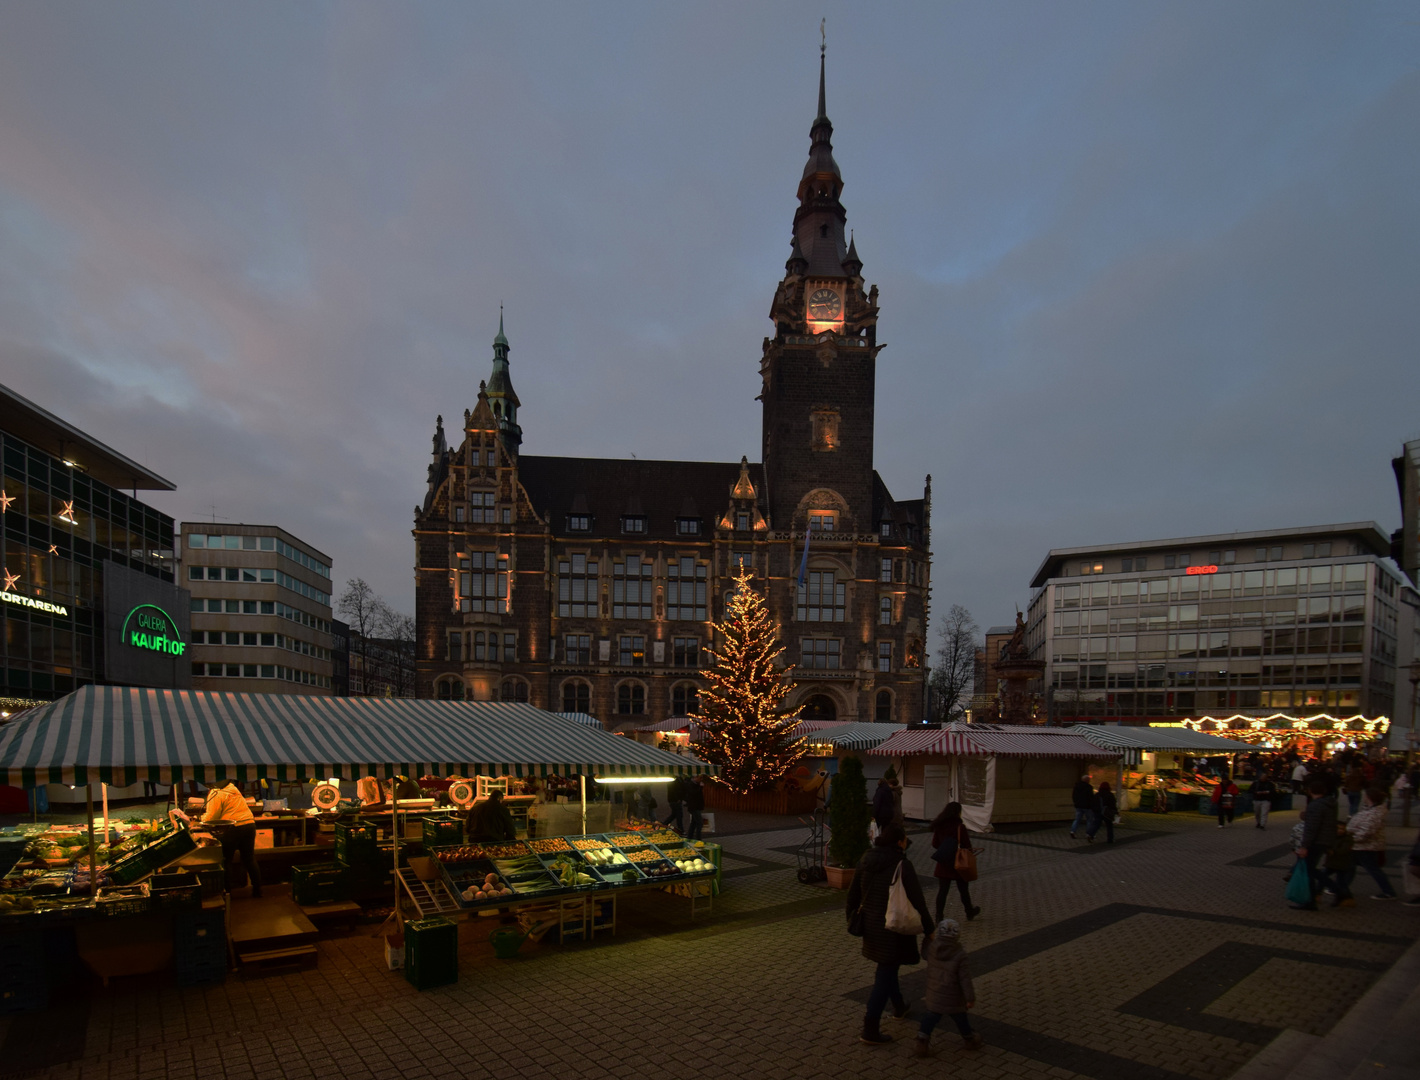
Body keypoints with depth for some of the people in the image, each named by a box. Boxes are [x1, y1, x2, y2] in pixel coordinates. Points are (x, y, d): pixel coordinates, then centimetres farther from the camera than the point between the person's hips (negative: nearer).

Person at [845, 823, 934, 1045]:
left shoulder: (865, 860, -1)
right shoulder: (903, 865, -19)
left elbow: (853, 894, 7)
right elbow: (917, 902, -15)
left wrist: (851, 919, 20)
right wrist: (929, 929, -4)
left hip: (870, 925, 7)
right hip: (894, 928, -7)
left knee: (887, 967, 27)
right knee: (885, 976, 1)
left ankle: (899, 1006, 49)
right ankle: (870, 1031, 3)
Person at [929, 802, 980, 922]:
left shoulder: (939, 826, -3)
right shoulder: (960, 827, -17)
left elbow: (935, 844, 4)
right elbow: (967, 845, -13)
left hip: (943, 864, 3)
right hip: (959, 863, -3)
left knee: (942, 890, 6)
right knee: (963, 890, 17)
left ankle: (939, 916, 0)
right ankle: (969, 912, 36)